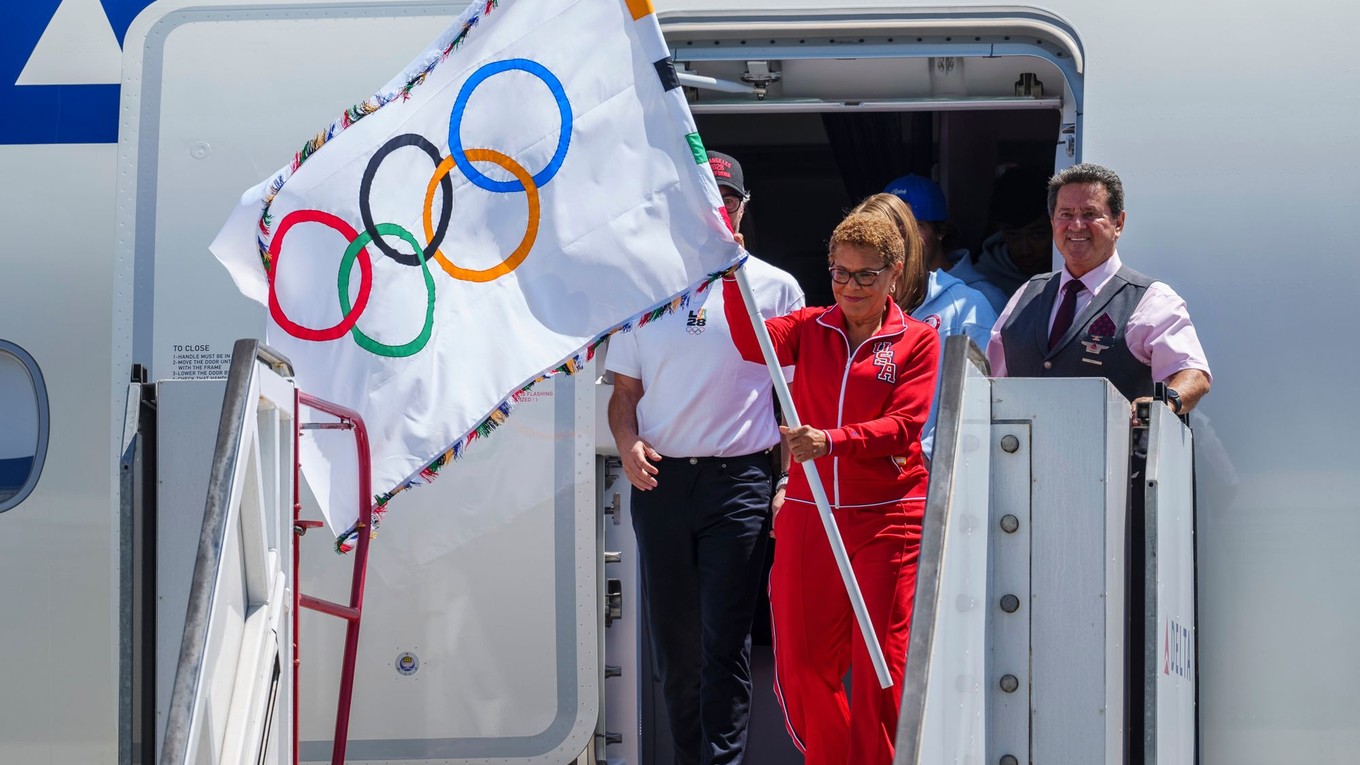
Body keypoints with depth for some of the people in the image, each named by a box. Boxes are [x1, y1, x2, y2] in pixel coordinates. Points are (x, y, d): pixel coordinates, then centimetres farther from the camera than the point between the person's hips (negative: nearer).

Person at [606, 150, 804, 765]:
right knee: (672, 639, 8)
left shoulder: (773, 288, 5)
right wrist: (627, 444, -4)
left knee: (725, 640, -8)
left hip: (740, 479, -3)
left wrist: (789, 483, -4)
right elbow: (624, 390, 16)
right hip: (660, 479, 3)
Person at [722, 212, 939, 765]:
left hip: (889, 521, -3)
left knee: (881, 668, -5)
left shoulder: (918, 341, 2)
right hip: (809, 518, 3)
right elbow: (752, 342, -8)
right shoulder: (810, 330, 11)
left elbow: (906, 426, -10)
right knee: (802, 667, 4)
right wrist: (731, 277, -22)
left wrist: (832, 440, -24)